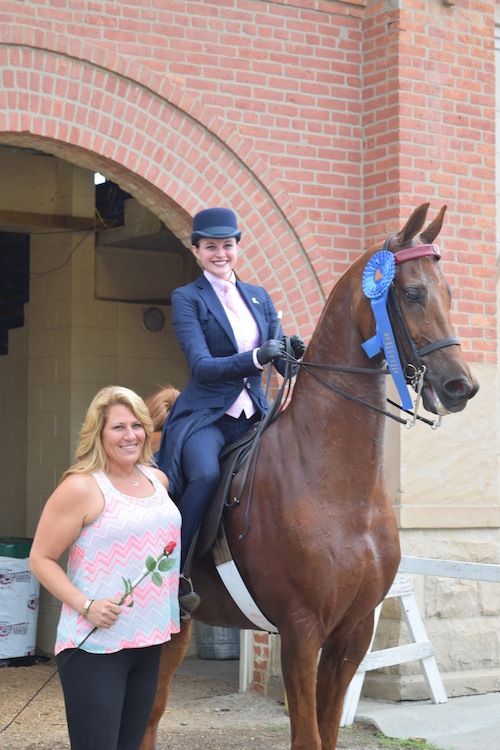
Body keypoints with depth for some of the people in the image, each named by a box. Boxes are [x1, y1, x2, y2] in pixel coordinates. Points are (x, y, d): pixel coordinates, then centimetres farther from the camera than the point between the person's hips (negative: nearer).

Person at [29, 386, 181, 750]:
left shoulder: (158, 480, 9)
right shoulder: (81, 488, -11)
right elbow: (41, 559, -10)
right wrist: (86, 606, -21)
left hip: (148, 642, 7)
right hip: (94, 646, -7)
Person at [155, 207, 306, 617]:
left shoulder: (259, 297, 17)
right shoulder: (187, 298, 1)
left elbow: (281, 358, 11)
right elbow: (202, 366, -11)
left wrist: (296, 353, -14)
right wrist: (255, 358, -27)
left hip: (254, 414, 5)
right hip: (206, 414, -5)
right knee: (205, 475, -34)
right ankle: (175, 574, -20)